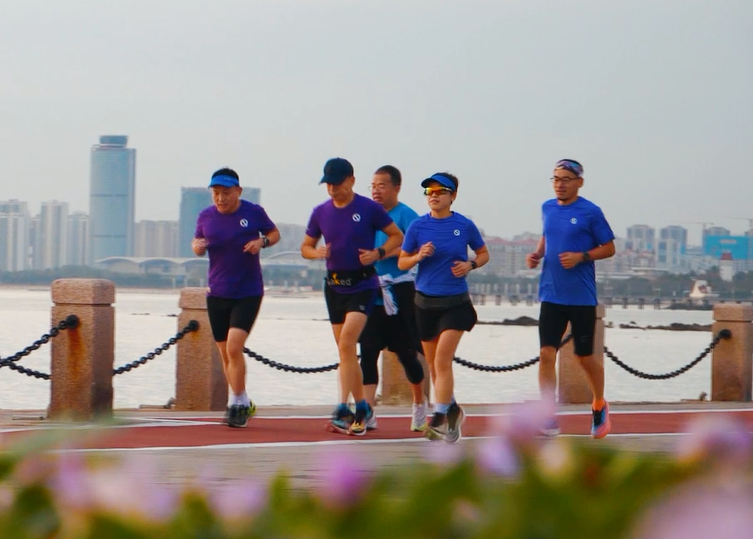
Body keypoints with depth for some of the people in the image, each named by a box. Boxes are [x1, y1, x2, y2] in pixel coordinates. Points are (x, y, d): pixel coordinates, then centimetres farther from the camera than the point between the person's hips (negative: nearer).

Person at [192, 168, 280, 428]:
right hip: (217, 294, 4)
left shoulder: (254, 212, -6)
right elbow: (197, 241, 16)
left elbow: (274, 233, 9)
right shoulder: (206, 216, 1)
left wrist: (262, 242, -12)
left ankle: (237, 403, -9)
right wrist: (197, 247, -8)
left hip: (248, 293, -4)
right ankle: (243, 404, 26)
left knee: (234, 346, -19)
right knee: (225, 353, 10)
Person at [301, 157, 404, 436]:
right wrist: (316, 253, -8)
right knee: (346, 351, 10)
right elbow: (305, 246, 15)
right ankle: (361, 408, 20)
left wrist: (378, 253, -15)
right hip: (334, 285, 6)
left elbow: (397, 236, 2)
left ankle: (343, 408, -17)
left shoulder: (369, 209, -7)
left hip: (362, 285, -6)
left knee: (347, 343, -19)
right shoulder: (320, 213, 6)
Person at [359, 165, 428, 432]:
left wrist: (382, 253, -28)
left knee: (406, 354, 6)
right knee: (368, 352, -5)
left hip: (399, 292, -5)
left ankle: (419, 405, 26)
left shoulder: (405, 215, -8)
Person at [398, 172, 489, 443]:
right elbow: (401, 262, 6)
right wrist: (418, 256, -14)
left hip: (455, 302, -3)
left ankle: (439, 420, -16)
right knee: (434, 365, 12)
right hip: (425, 301, 3)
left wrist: (470, 264, -9)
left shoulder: (465, 225, -3)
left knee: (442, 360, -15)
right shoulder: (418, 226, 0)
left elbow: (483, 253, 12)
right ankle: (453, 410, 32)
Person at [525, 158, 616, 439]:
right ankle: (548, 418, -7)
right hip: (551, 296, 4)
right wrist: (537, 254, 4)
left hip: (582, 298, -4)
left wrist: (581, 256, -17)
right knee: (547, 353, -9)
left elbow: (609, 248, -2)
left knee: (584, 357, 6)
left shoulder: (590, 212, -7)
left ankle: (599, 406, 32)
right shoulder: (547, 209, 8)